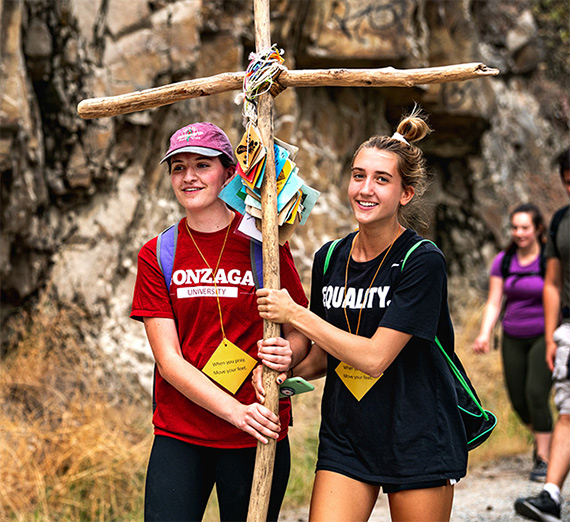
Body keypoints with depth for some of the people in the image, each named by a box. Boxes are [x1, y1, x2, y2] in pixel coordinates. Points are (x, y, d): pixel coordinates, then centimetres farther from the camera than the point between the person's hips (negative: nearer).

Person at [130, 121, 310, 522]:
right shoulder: (157, 255, 3)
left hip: (258, 442, -1)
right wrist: (235, 411, -17)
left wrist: (286, 353, -19)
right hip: (179, 437, 1)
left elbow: (301, 334, 6)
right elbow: (169, 360, -4)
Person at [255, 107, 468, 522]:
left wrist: (295, 313, -13)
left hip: (418, 441, -4)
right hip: (345, 439, 4)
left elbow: (374, 358, -19)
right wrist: (288, 366, -7)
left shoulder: (423, 261, -13)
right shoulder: (330, 258, 4)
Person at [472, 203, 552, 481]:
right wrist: (484, 335, -15)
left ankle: (543, 460, -11)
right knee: (519, 402, 7)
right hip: (514, 338, 4)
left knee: (536, 394, -20)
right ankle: (540, 435, 39)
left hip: (544, 335, -4)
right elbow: (494, 303, 0)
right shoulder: (503, 261, 1)